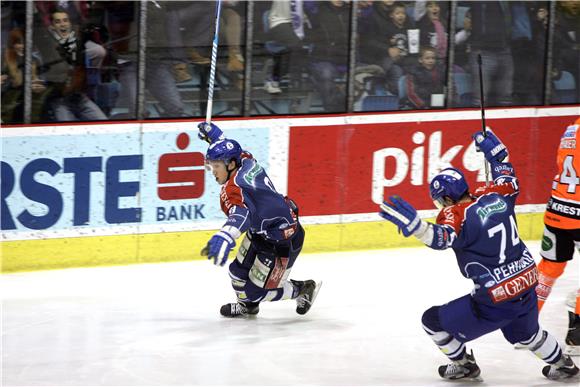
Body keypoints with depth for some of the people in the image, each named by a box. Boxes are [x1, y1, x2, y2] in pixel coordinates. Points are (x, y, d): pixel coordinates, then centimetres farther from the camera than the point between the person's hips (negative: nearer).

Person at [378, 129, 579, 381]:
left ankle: (463, 366, 27)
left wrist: (412, 223, -54)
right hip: (527, 285, 8)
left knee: (434, 321, 10)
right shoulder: (495, 197, 2)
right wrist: (496, 154, 35)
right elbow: (510, 182, 25)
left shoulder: (458, 215, -18)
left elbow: (442, 237, -39)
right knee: (526, 332, 38)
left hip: (495, 301, -8)